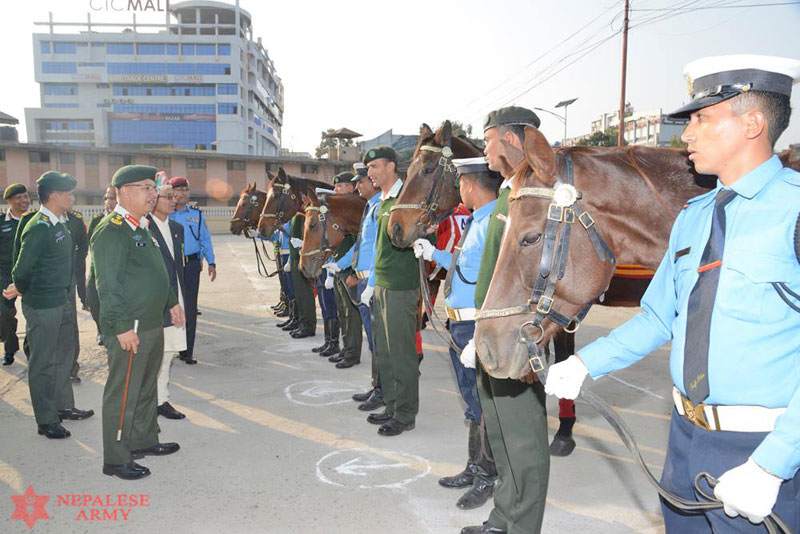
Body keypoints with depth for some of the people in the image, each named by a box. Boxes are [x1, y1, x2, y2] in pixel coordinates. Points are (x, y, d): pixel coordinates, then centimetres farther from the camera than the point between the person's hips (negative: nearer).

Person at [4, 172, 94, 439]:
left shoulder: (59, 224, 8)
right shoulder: (38, 228, -20)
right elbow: (22, 271, -20)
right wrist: (23, 291, -2)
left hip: (60, 302, 9)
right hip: (42, 306, -9)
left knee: (64, 354, 19)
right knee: (43, 363, 3)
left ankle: (63, 406, 34)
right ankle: (46, 421, 14)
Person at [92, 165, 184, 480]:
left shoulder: (141, 227, 15)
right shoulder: (111, 231, -16)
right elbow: (108, 285, -21)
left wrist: (171, 302, 22)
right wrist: (122, 327, -23)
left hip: (153, 324, 10)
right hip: (128, 330, -10)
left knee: (147, 388, 20)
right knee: (123, 394, 1)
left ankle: (144, 441, 36)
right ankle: (115, 460, 14)